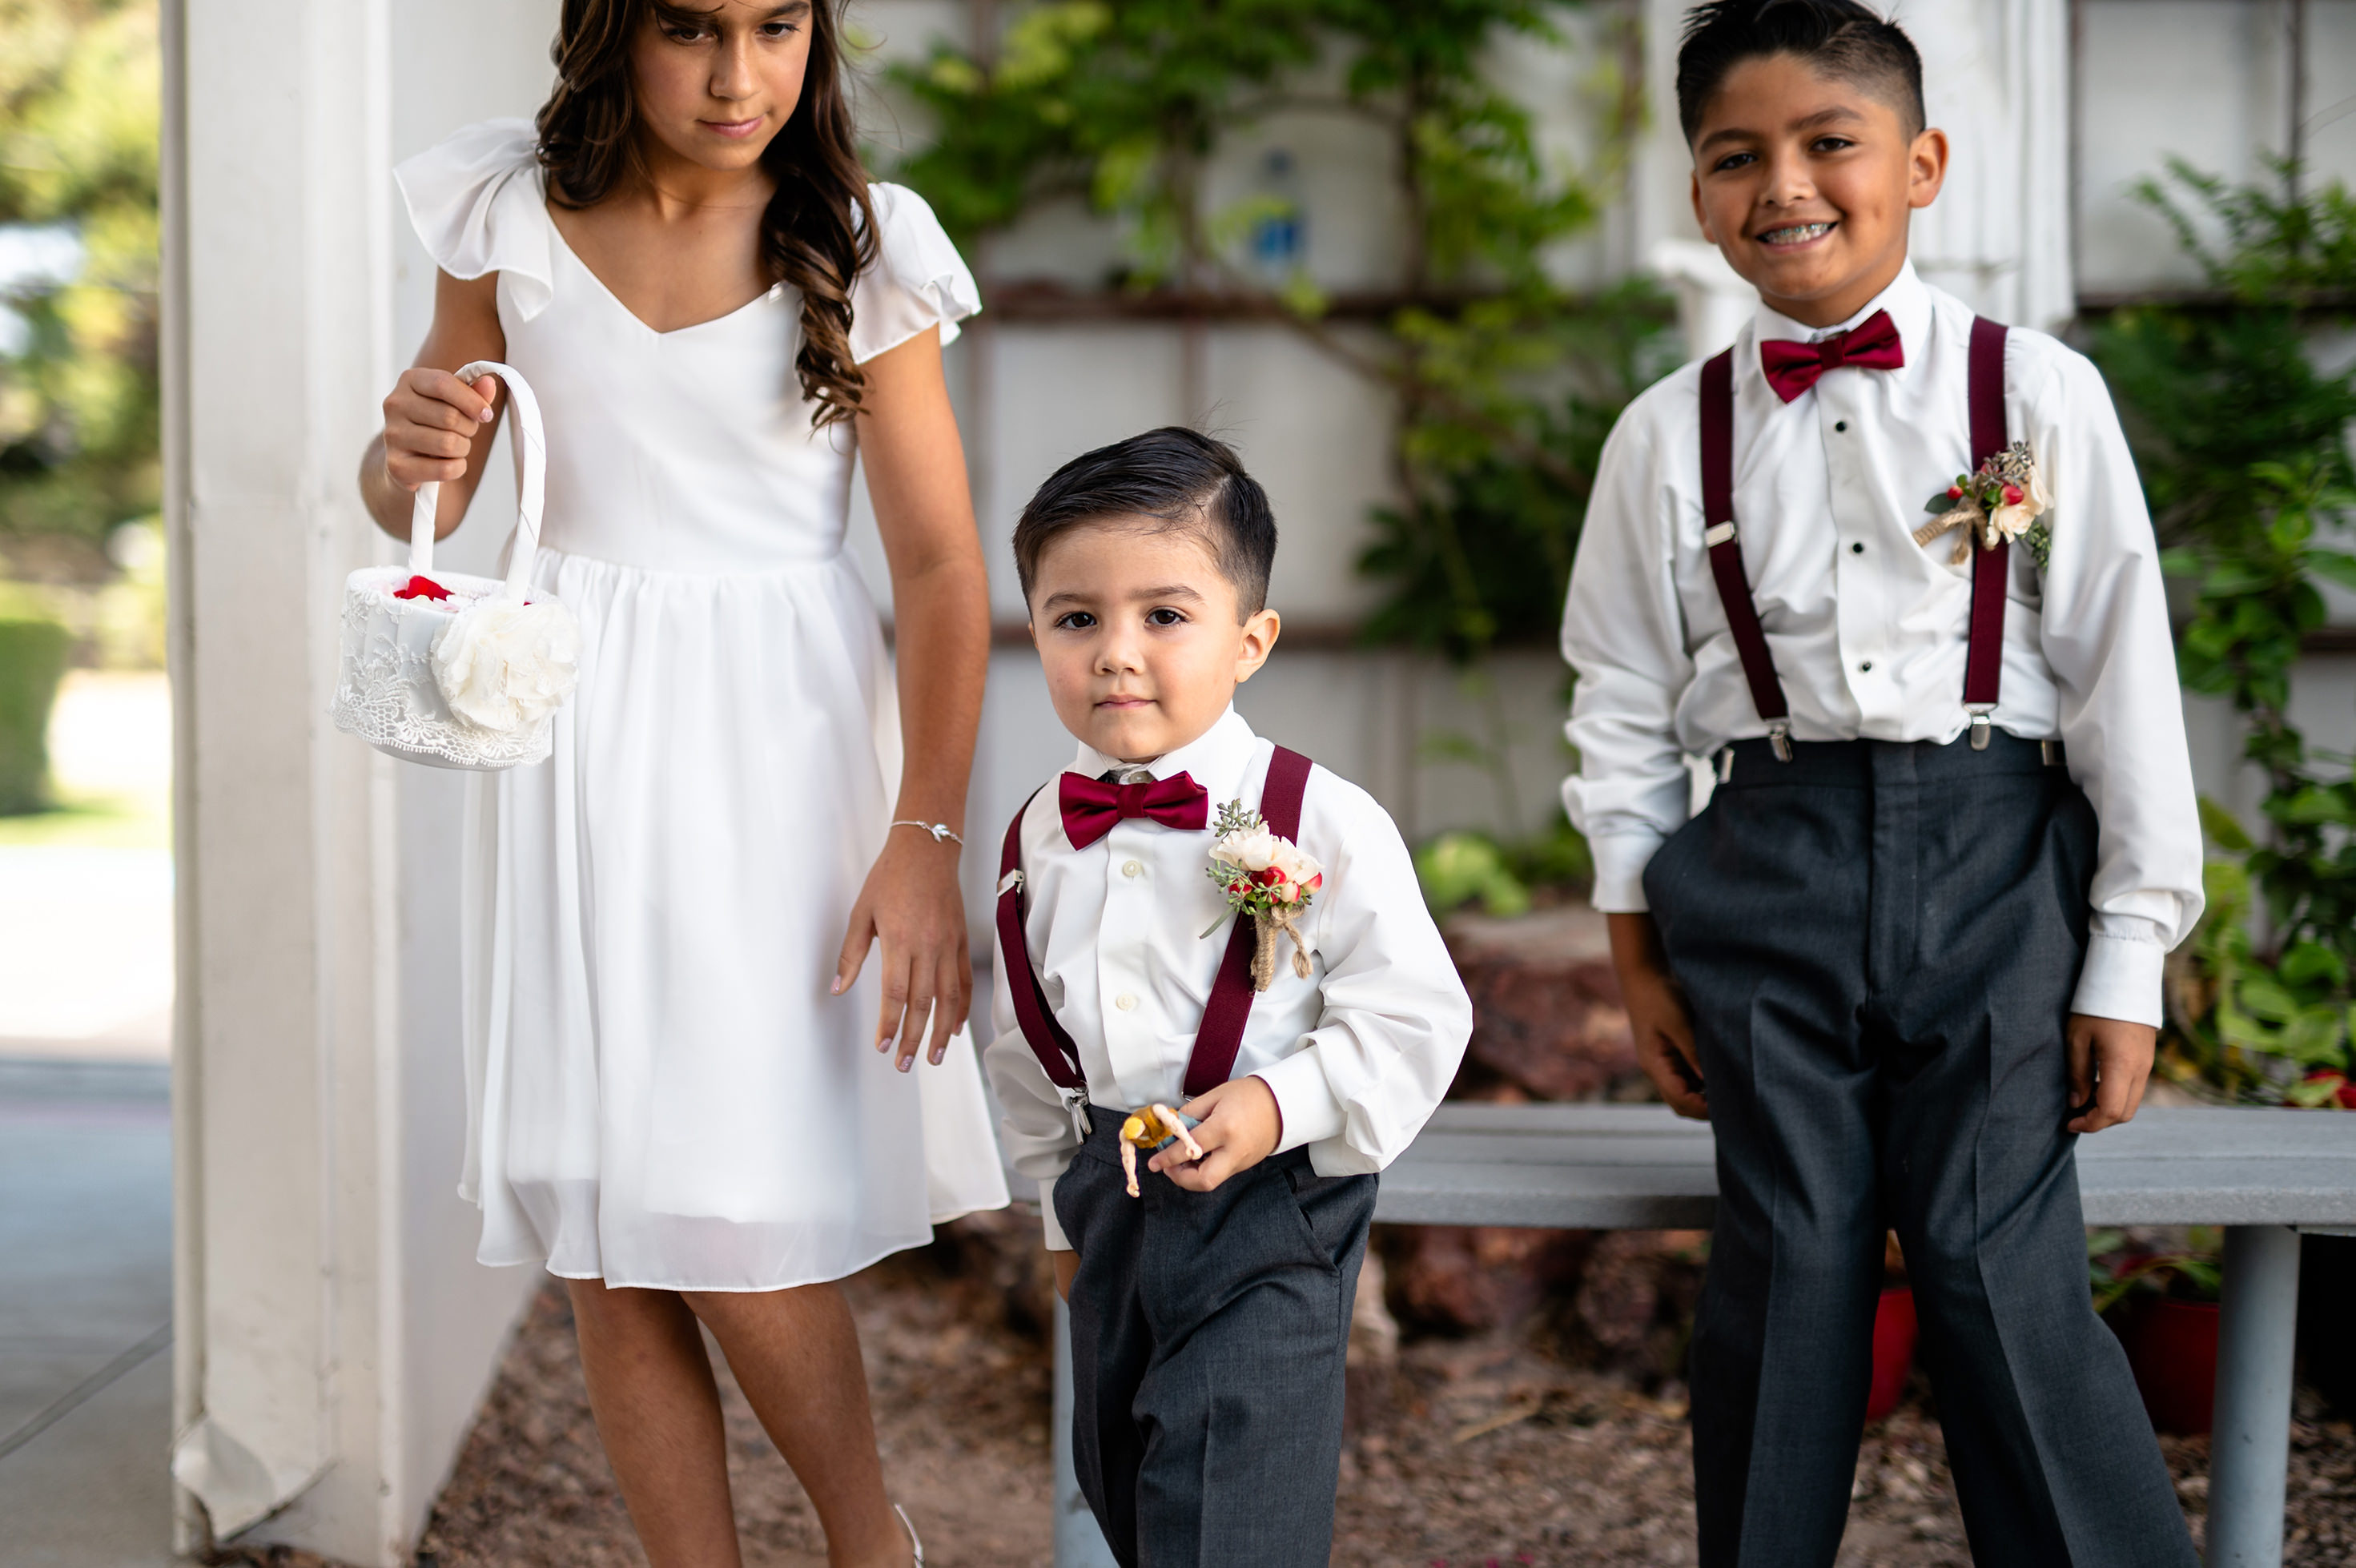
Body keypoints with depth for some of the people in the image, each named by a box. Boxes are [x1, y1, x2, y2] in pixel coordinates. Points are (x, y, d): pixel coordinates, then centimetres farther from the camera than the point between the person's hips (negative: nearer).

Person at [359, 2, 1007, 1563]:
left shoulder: (857, 249, -4)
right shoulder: (512, 208, 2)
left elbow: (943, 566, -5)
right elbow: (420, 506, 10)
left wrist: (925, 837, -13)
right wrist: (407, 459, -14)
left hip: (778, 741, -3)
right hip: (579, 732, 3)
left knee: (731, 1206, -8)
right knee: (604, 1241, 3)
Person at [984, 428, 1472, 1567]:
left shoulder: (1318, 826, -15)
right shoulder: (1041, 836, 3)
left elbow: (1414, 1017, -13)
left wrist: (1279, 1105, -23)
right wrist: (1063, 1210, 20)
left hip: (1267, 1206, -6)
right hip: (1116, 1185, 6)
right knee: (1115, 1470, 19)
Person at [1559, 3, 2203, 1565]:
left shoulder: (2036, 394, 0)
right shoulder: (1669, 435, 6)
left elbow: (2124, 675, 1)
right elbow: (1624, 706, 12)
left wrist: (2126, 959, -1)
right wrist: (1640, 952, 9)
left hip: (1993, 862, -2)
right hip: (1771, 865, 2)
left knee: (1999, 1261, -6)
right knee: (1786, 1261, 4)